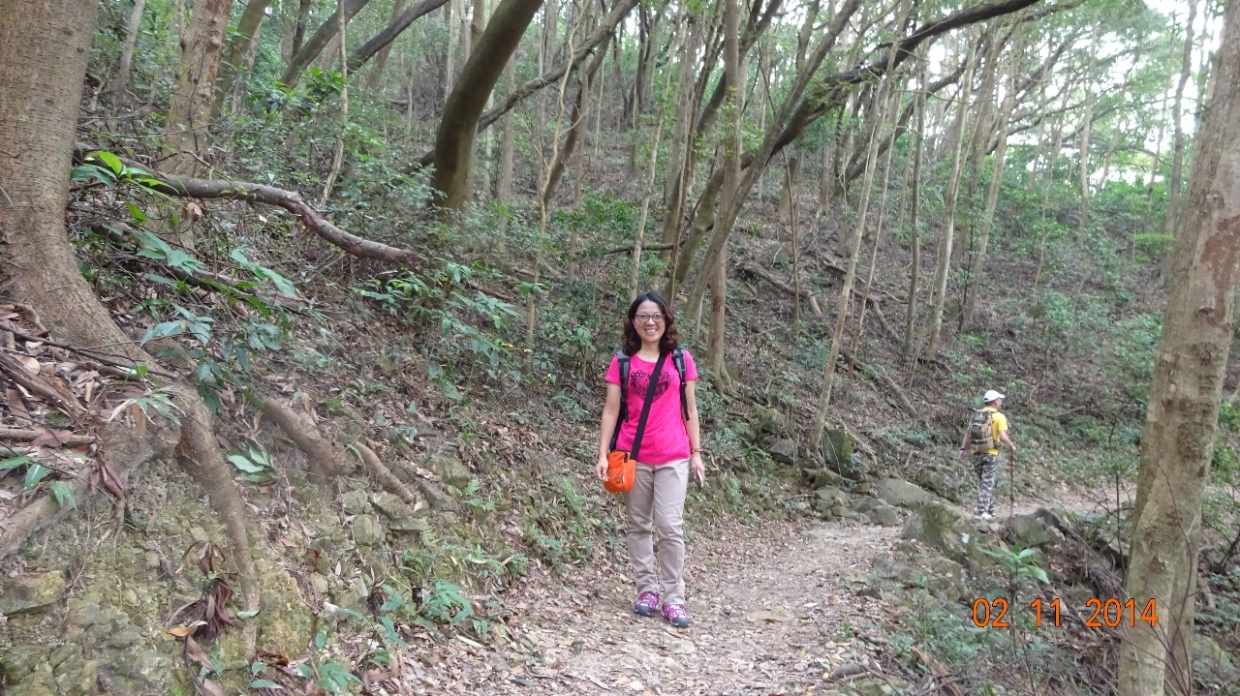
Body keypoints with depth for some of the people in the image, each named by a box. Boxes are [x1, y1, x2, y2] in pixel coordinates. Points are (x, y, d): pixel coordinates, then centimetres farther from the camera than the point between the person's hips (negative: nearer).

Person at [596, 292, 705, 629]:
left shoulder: (680, 359, 4)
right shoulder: (623, 361, 2)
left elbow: (689, 409, 7)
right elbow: (611, 410, 1)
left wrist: (696, 453, 3)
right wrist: (603, 454, -6)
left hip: (673, 457, -1)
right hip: (633, 457, 1)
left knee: (670, 526, -4)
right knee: (637, 525, 9)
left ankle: (673, 598, 6)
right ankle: (647, 588, 22)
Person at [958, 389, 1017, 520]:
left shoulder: (976, 415, 7)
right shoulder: (999, 417, -8)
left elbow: (968, 434, 6)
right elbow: (1003, 437, -17)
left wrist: (963, 449, 10)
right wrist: (1012, 447, -1)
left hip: (977, 453, 5)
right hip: (991, 454, -5)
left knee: (984, 482, 17)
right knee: (987, 483, 0)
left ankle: (989, 509, 26)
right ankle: (981, 511, -3)